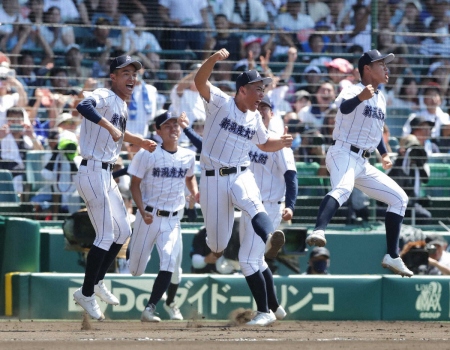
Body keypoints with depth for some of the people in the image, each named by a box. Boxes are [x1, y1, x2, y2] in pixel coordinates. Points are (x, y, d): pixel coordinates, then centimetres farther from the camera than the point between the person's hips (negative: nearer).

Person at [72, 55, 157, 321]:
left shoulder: (122, 105, 13)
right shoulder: (104, 97, -15)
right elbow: (84, 106, -39)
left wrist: (138, 141, 34)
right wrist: (110, 126, -48)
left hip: (106, 175, 10)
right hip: (93, 173, -10)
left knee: (123, 231, 17)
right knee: (106, 236, -8)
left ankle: (97, 282, 30)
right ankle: (87, 294, 0)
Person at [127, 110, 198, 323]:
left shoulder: (188, 156, 4)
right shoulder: (148, 155, -8)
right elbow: (135, 184, -5)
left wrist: (195, 193, 2)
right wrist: (143, 211, -18)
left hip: (172, 220, 2)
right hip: (148, 217, -2)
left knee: (169, 264, -18)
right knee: (136, 270, 4)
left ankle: (150, 308, -13)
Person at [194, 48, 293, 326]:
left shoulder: (255, 118, 11)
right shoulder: (220, 103, -4)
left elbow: (265, 144, 28)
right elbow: (200, 81, -21)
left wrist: (282, 142, 5)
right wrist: (214, 59, -40)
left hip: (241, 175, 2)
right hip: (213, 178, -2)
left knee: (252, 204, -35)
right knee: (219, 243, -3)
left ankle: (270, 239, -65)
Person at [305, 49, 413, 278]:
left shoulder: (381, 99, 17)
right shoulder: (353, 91, -9)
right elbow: (344, 107, -34)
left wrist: (384, 154, 23)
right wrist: (360, 98, -53)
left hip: (362, 164, 9)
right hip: (343, 154, -9)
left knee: (399, 198, 11)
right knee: (342, 189, -38)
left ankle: (392, 257, 15)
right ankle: (318, 232, -60)